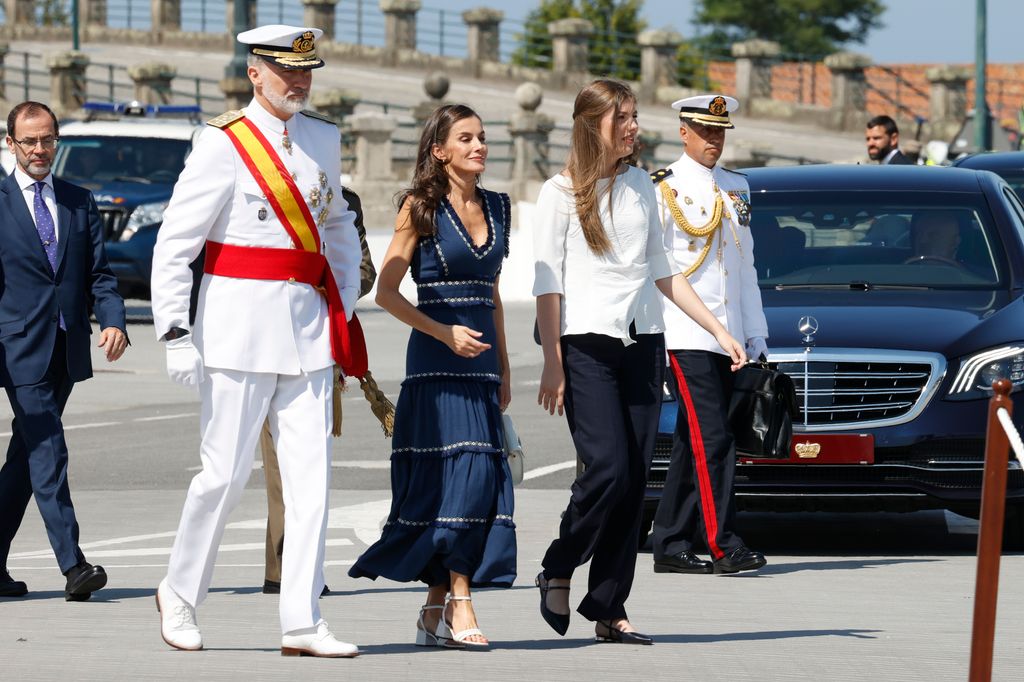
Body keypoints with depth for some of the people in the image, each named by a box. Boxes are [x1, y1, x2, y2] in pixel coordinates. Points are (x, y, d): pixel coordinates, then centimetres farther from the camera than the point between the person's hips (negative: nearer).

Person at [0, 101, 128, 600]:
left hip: (67, 350, 5)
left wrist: (113, 320, -8)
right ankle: (73, 566, -18)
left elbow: (98, 272, 10)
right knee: (48, 454, -12)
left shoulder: (80, 202, 13)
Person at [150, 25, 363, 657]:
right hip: (240, 328, -5)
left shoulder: (323, 140, 11)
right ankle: (180, 595, 20)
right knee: (226, 473, -2)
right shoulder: (224, 144, -7)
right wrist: (176, 333, -13)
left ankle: (303, 623, 1)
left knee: (312, 475, -1)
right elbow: (174, 243, -8)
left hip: (308, 330, 5)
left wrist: (343, 308, 15)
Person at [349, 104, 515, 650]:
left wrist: (503, 369, 18)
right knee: (462, 471, -14)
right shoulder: (422, 207, -3)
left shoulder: (496, 207, 14)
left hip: (481, 359, 6)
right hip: (436, 359, -6)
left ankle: (435, 611, 7)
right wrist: (446, 333, -13)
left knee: (484, 478, 1)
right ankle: (460, 606, -13)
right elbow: (386, 292, -5)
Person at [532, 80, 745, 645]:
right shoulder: (562, 192, 0)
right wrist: (552, 363, -11)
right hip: (587, 344, -5)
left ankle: (609, 608, 4)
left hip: (642, 344, 5)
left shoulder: (641, 186, 16)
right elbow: (546, 282, -3)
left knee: (635, 479, 0)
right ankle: (557, 572, 7)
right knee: (608, 470, -16)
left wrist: (717, 328, 16)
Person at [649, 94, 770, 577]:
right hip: (685, 334, -7)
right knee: (713, 438, -14)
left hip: (727, 334, 7)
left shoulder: (736, 189, 17)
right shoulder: (663, 190, -3)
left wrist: (757, 335, 18)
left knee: (692, 445, 8)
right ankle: (723, 545, -16)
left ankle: (670, 546, 11)